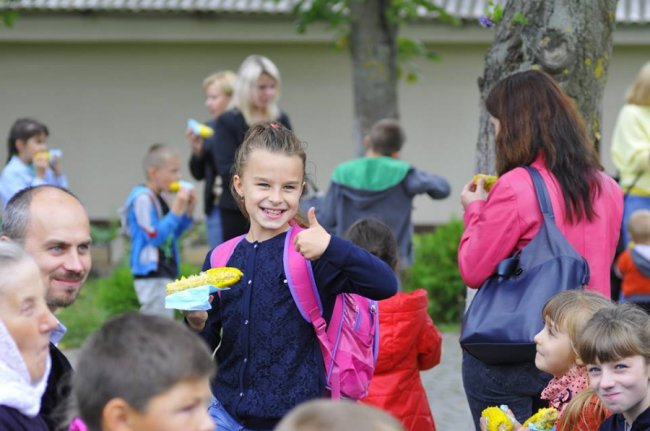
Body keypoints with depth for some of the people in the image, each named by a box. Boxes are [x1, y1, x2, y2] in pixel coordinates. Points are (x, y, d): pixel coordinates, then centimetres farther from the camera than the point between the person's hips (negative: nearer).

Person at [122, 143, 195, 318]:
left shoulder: (157, 199, 13)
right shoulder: (142, 198, -15)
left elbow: (172, 235, 19)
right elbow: (155, 236, -20)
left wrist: (188, 211, 7)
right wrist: (176, 209, -20)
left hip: (165, 274, 10)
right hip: (151, 275, -10)